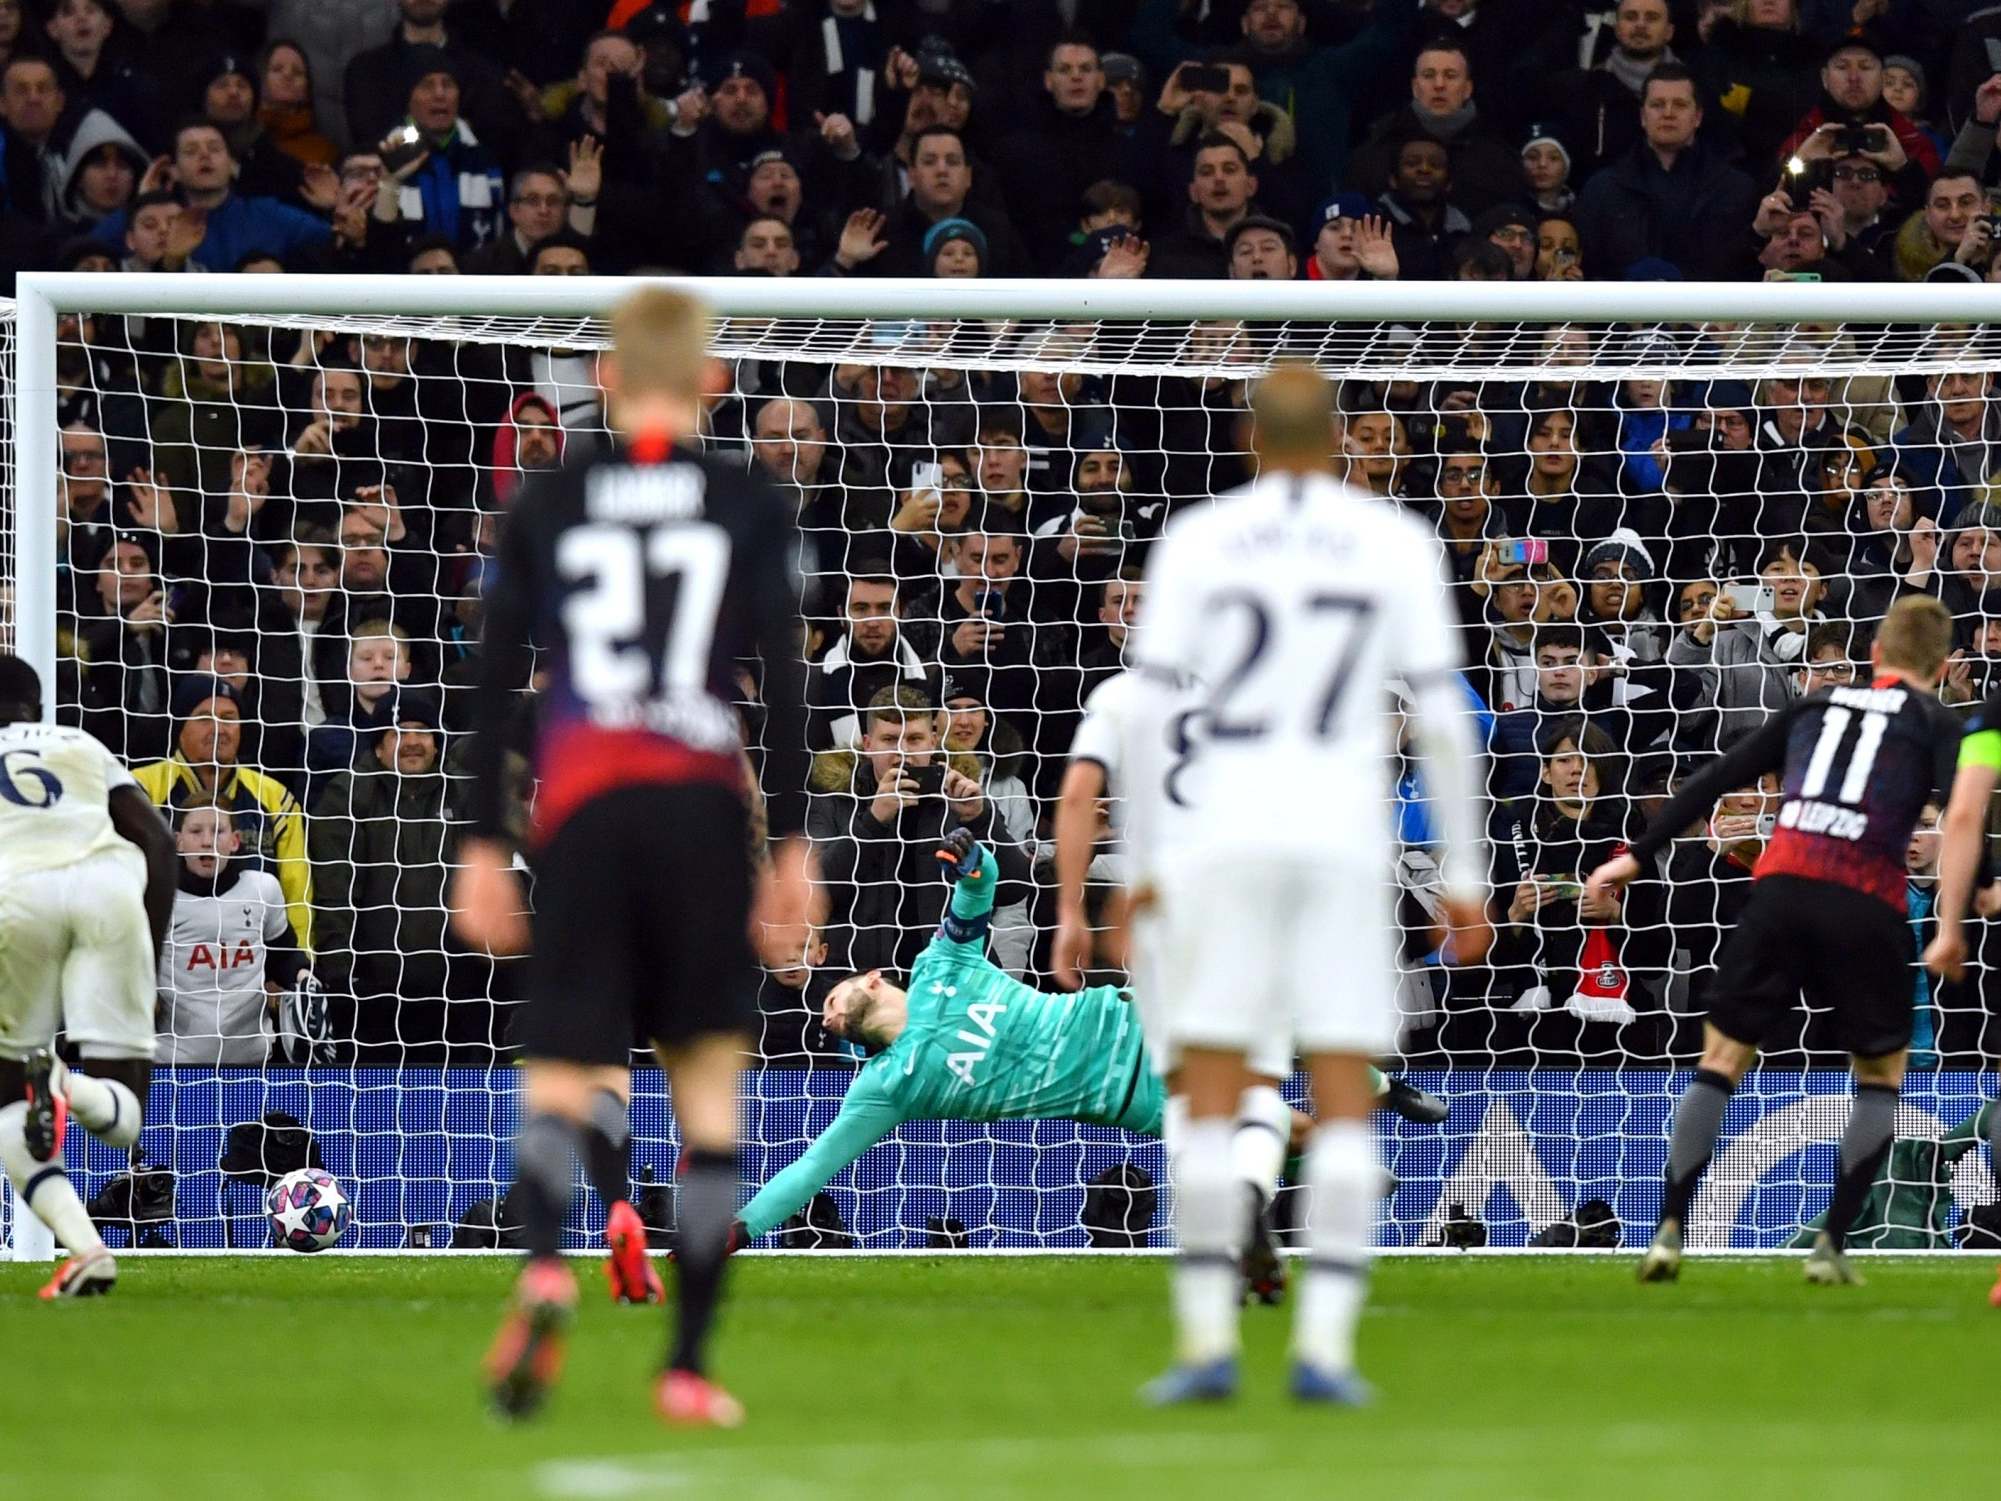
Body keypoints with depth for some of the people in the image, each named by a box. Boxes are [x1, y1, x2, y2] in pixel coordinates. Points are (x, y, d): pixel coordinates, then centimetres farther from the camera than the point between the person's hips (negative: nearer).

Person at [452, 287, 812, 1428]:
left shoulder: (546, 505, 9)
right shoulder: (752, 509, 6)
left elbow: (497, 683, 7)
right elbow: (783, 685, 0)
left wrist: (484, 848, 11)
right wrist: (793, 849, 3)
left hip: (581, 807, 1)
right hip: (703, 807, 0)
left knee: (562, 1074, 2)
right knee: (710, 1074, 8)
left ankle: (549, 1268, -31)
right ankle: (690, 1365, 3)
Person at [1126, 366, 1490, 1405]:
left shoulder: (1196, 542, 2)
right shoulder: (1397, 545, 3)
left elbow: (1151, 710, -2)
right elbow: (1441, 716, 1)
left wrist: (1144, 863, 5)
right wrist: (1462, 873, 7)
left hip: (1222, 839, 0)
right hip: (1346, 840, 0)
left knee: (1210, 1099, 4)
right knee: (1344, 1105, 3)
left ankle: (1206, 1344, -1)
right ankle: (1324, 1347, -6)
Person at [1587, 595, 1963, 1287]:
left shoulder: (1815, 707, 23)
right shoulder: (1935, 723, 12)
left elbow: (1716, 779, 21)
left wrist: (1639, 855, 23)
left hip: (1780, 890, 2)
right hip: (1867, 905, -2)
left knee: (1722, 1058, 13)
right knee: (1882, 1072, 16)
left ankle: (1669, 1231, 1)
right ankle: (1831, 1244, 5)